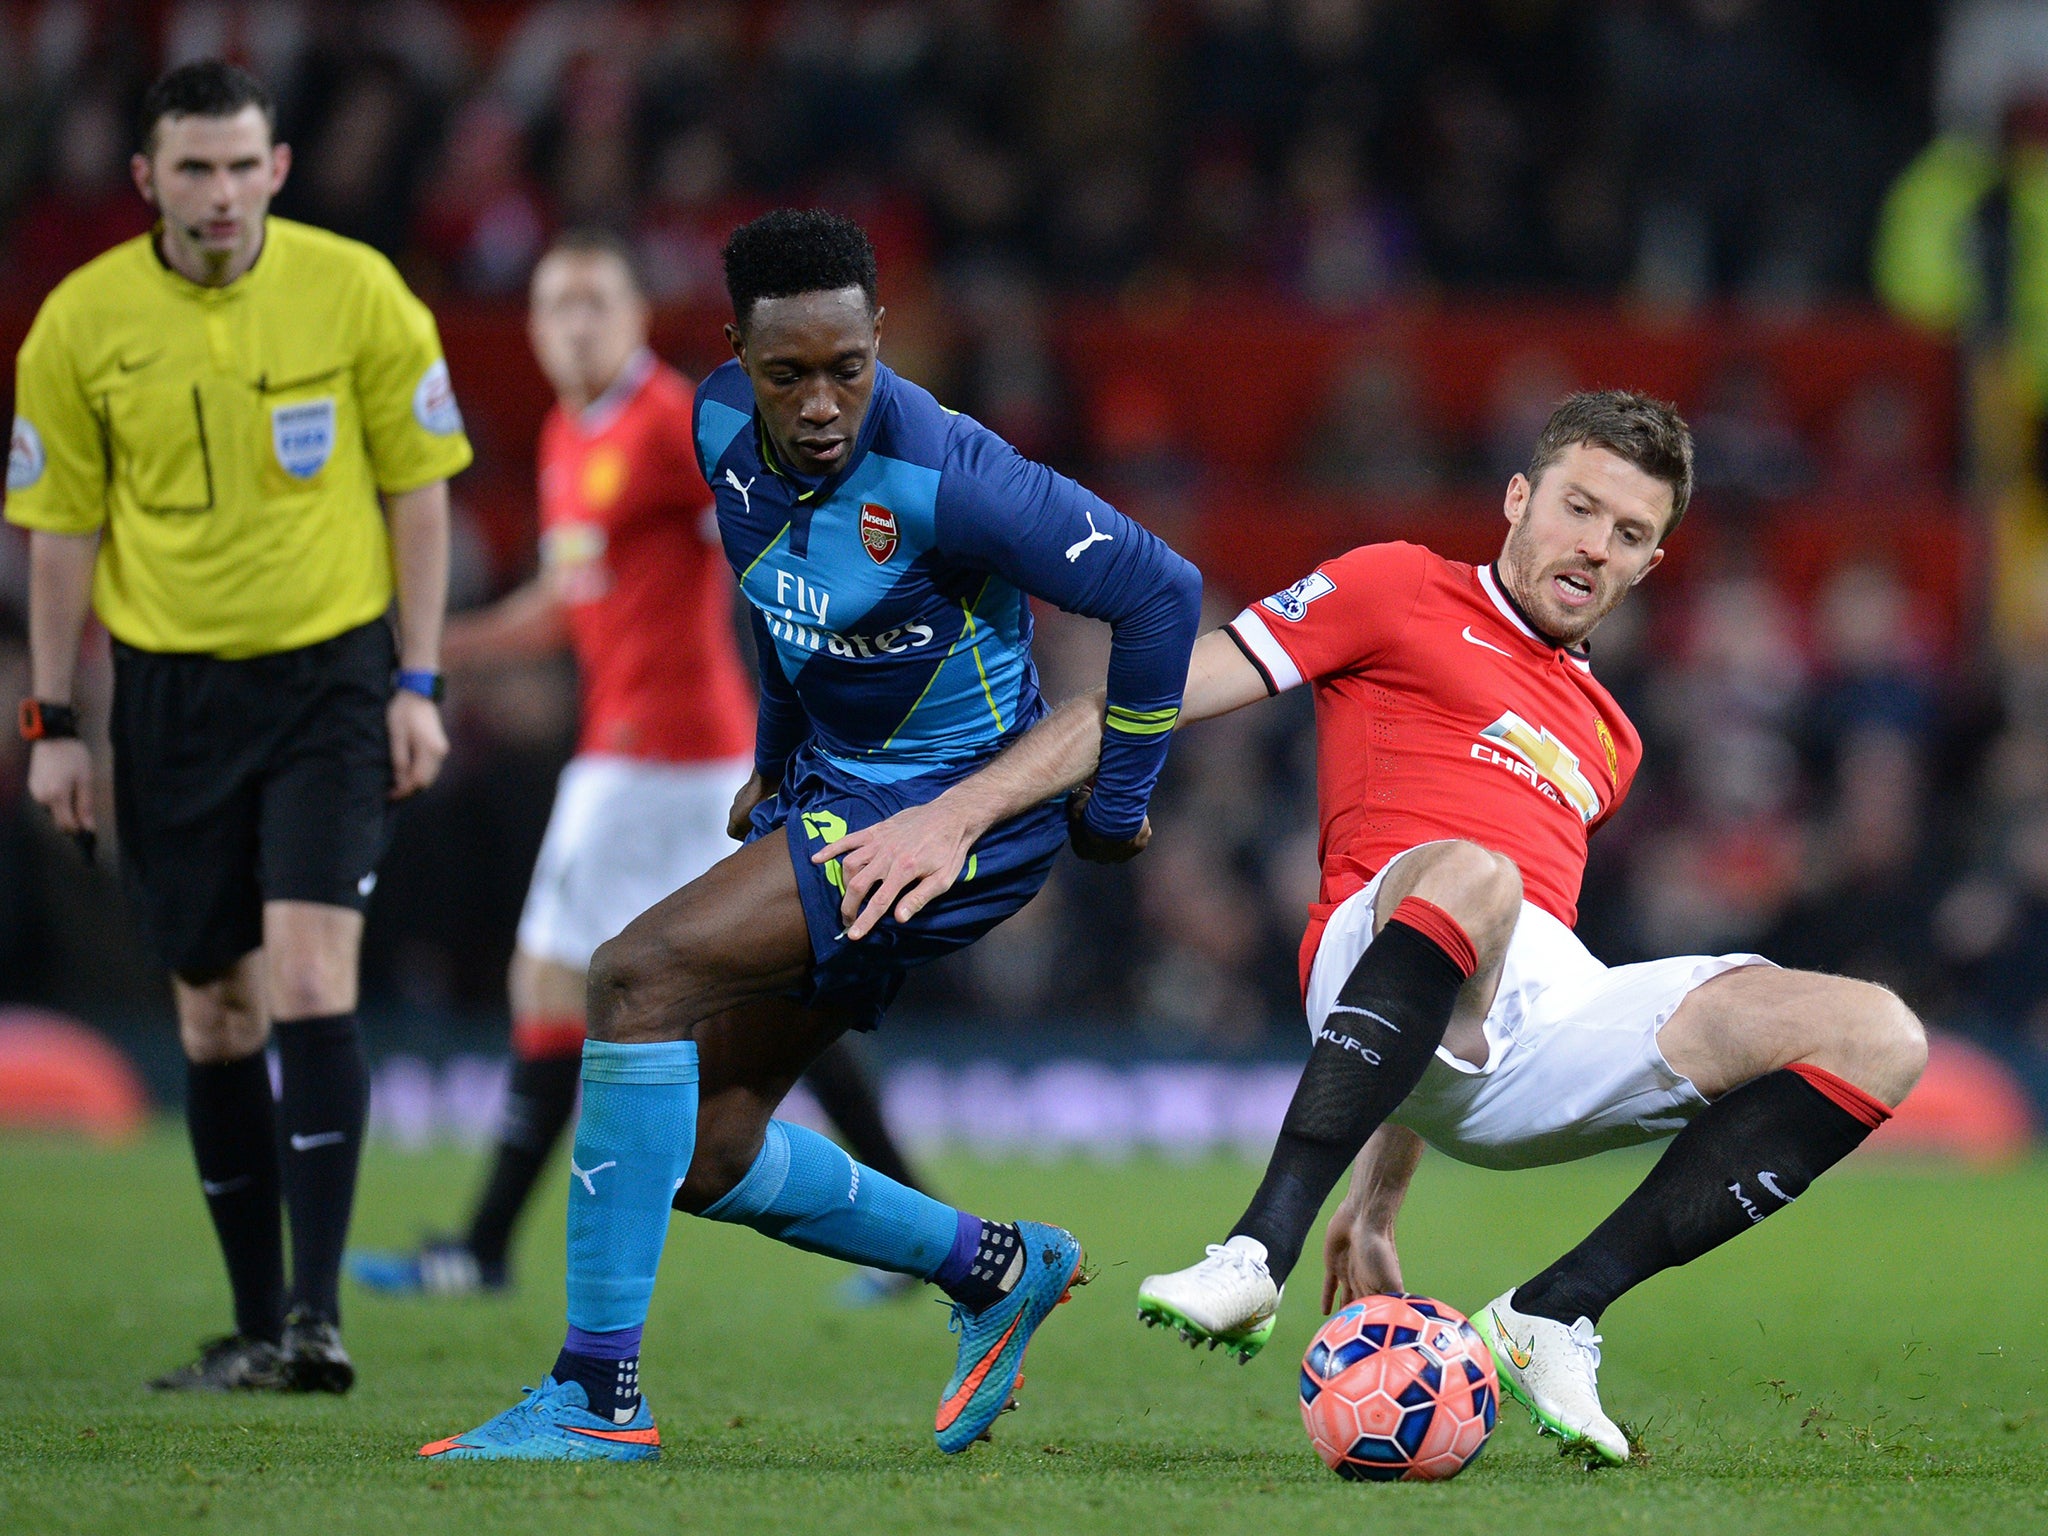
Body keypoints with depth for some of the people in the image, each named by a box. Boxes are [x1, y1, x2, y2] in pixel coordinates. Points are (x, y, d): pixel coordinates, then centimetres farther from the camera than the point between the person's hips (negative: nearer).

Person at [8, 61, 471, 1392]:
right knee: (217, 1014, 5)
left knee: (311, 981, -15)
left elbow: (418, 486, 2)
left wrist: (419, 685, -3)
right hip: (171, 689, 2)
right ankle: (256, 1325, 14)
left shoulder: (356, 292, -5)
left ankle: (317, 1311, -16)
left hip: (331, 674, -2)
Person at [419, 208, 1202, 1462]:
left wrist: (1116, 805, -7)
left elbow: (1163, 592, -18)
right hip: (834, 790, 8)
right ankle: (995, 1268, 28)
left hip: (958, 811, -8)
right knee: (702, 1155, 7)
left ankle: (597, 1396, -20)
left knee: (640, 980, -23)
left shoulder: (938, 478, -26)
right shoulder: (727, 428, -4)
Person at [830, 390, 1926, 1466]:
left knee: (1877, 1038, -13)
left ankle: (1550, 1320, -12)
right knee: (1470, 875, -43)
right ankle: (1254, 1260, -39)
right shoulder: (1405, 592, 16)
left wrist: (1378, 1200, 28)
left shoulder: (1607, 742, 34)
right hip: (1373, 958, -6)